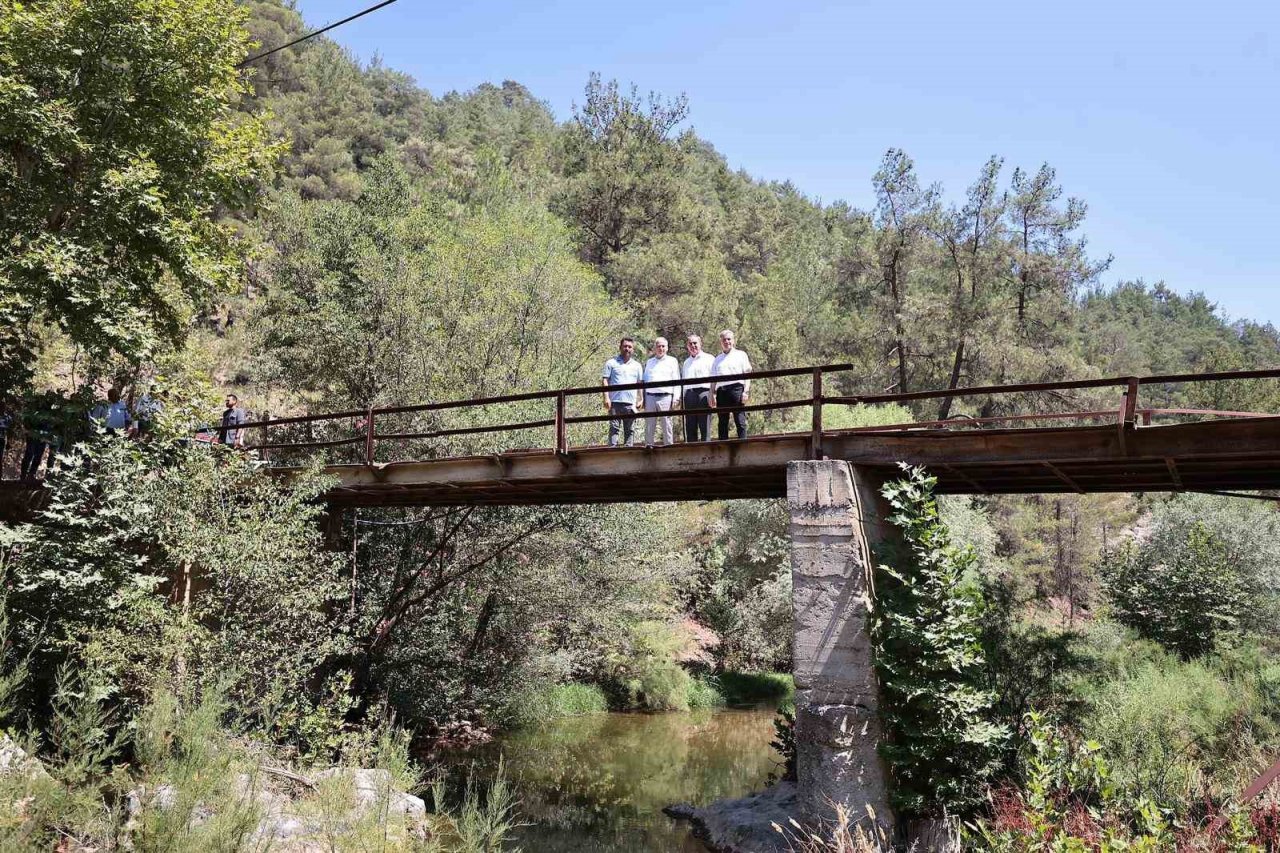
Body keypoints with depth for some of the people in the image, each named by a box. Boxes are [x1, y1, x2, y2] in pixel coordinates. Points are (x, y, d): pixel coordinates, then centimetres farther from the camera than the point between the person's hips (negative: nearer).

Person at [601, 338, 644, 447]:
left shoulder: (637, 365, 18)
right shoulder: (611, 363, 9)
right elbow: (605, 381, 4)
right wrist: (606, 398, -8)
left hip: (631, 403, 3)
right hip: (615, 401, -3)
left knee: (630, 429, 3)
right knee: (614, 428, -7)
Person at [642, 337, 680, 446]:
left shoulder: (672, 361, 13)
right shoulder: (649, 362, 21)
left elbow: (676, 381, 7)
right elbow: (644, 380, 20)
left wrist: (675, 399, -3)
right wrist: (643, 399, 11)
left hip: (665, 396, -2)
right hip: (650, 396, 3)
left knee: (666, 424, -4)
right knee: (649, 424, 0)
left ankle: (668, 445, -2)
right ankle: (648, 445, 2)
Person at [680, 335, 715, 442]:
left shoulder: (708, 358, 7)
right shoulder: (686, 362, 25)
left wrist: (712, 395, -13)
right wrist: (681, 398, 13)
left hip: (703, 393, -5)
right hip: (689, 395, 5)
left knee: (705, 427, -8)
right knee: (690, 428, 2)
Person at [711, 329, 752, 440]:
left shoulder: (741, 355, 14)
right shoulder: (717, 359, 23)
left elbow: (747, 374, 6)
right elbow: (713, 379, 19)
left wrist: (746, 391, -6)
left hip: (736, 389, -3)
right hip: (721, 391, 3)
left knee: (740, 422, -8)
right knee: (723, 423, 2)